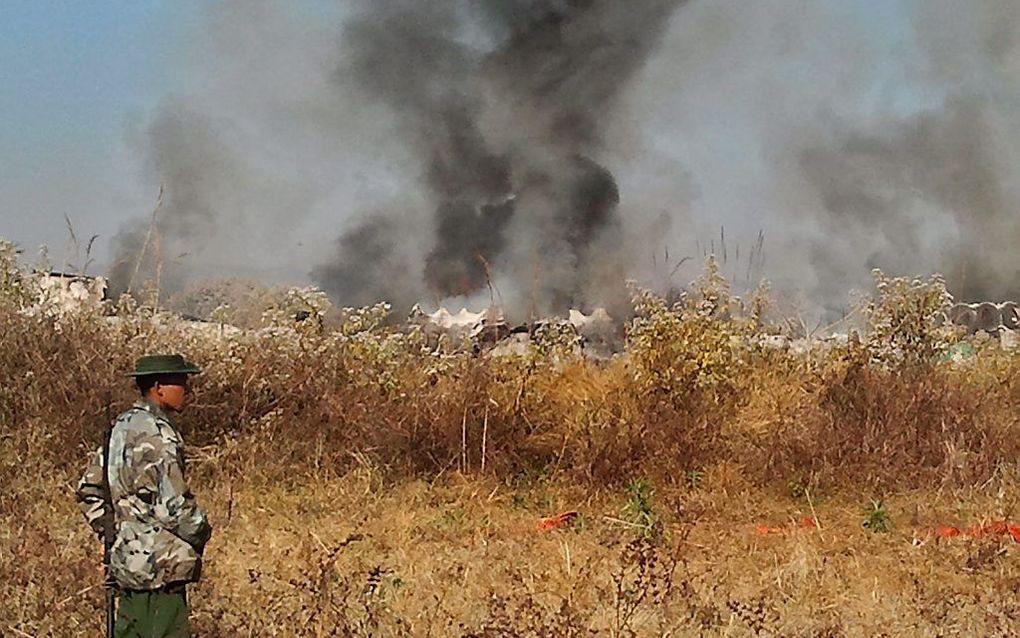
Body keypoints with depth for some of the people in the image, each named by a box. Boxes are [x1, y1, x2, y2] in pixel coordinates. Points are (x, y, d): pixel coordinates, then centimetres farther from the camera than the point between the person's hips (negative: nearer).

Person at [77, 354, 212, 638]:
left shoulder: (121, 427, 11)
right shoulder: (157, 436, -17)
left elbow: (89, 491, 17)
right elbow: (174, 505, -22)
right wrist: (200, 533, -5)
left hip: (126, 559, 9)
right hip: (160, 564, -9)